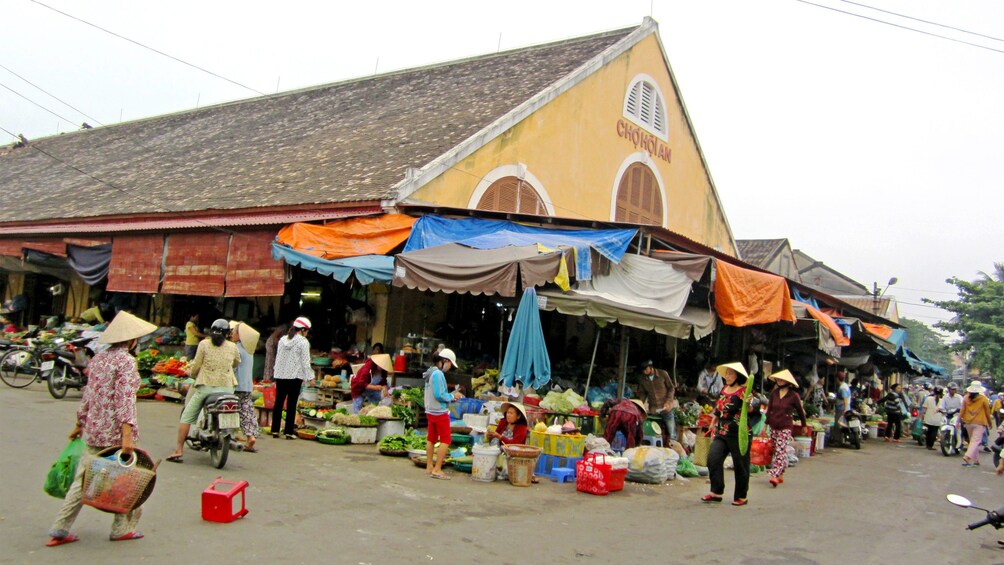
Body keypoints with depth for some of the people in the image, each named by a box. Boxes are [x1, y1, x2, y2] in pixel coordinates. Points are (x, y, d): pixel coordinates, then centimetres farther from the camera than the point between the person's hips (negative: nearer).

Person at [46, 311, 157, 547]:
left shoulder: (98, 358, 10)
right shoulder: (126, 361, -12)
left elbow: (88, 394, 17)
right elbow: (124, 398, -20)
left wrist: (79, 423, 27)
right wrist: (127, 434, -23)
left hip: (94, 431, 7)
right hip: (116, 432, -7)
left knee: (82, 479, 10)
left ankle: (60, 530, 11)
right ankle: (121, 528, 16)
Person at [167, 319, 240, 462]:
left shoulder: (204, 344, -1)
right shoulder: (232, 346, 6)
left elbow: (196, 366, 1)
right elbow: (237, 362, 23)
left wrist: (191, 373, 23)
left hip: (206, 386, -2)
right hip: (227, 387, 2)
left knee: (186, 417, 5)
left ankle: (179, 451, 0)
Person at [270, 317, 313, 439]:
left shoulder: (282, 339, 11)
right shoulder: (303, 342, -7)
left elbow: (278, 357, 14)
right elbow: (305, 361, -10)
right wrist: (310, 376, -4)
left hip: (280, 375, 5)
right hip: (295, 376, -5)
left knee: (279, 402, 9)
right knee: (291, 404, 0)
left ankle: (275, 430, 12)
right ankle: (289, 431, 1)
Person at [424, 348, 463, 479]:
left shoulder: (430, 372, 10)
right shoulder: (438, 374, -19)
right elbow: (439, 395, -22)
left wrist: (451, 396, 11)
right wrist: (452, 396, -8)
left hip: (430, 411, 10)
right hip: (440, 412, -9)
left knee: (431, 439, 15)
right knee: (445, 440, -4)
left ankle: (429, 467, 22)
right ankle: (437, 470, -6)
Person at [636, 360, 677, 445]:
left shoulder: (663, 374, -6)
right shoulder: (642, 379, 2)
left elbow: (671, 388, 0)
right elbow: (642, 393, 11)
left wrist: (668, 402, -11)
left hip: (666, 408, -2)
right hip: (653, 411, 2)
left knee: (671, 434, 2)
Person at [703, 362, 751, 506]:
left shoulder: (743, 391, -10)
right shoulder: (724, 390, 12)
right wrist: (713, 423, 26)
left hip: (739, 434, -7)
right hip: (722, 433, 7)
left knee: (740, 465, 3)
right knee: (713, 459, -5)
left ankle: (741, 497, 17)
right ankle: (716, 492, 3)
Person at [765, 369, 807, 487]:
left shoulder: (793, 395, -7)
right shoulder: (774, 393, 4)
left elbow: (800, 411, 4)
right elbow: (769, 409, 9)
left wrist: (803, 425, 13)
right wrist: (766, 423, 8)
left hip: (785, 428, -5)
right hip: (773, 426, 5)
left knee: (780, 451, -12)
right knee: (776, 451, 10)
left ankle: (775, 475, -18)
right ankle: (781, 474, 20)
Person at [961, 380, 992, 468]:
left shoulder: (966, 398, 2)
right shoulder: (983, 399, -6)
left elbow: (962, 411, 2)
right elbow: (987, 412, 0)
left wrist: (959, 420, 9)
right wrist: (990, 422, 13)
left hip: (968, 422, 4)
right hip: (979, 423, -4)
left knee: (972, 440, 16)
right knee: (975, 441, -8)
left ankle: (976, 460, 21)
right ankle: (967, 457, -27)